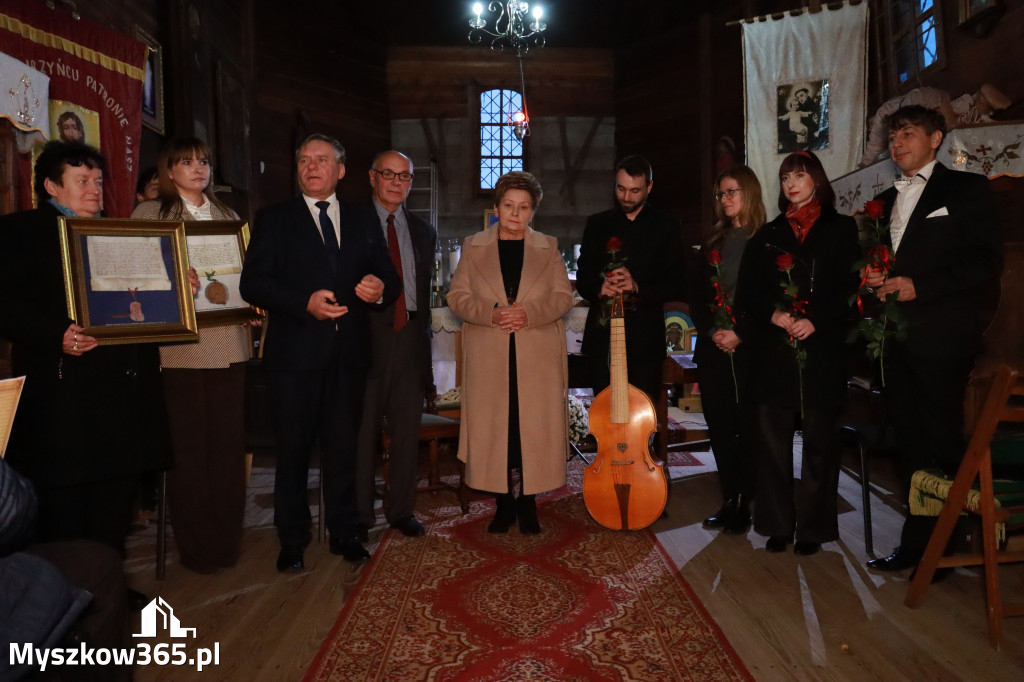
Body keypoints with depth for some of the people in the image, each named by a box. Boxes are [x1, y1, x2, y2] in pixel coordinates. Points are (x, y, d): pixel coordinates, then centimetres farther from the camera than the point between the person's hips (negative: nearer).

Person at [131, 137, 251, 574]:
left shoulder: (227, 216, 18)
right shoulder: (149, 214, 5)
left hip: (228, 344, 4)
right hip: (178, 345, -3)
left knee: (228, 443, 6)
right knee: (187, 446, 2)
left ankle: (227, 540, 19)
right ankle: (196, 546, 16)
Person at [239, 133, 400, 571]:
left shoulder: (362, 226, 15)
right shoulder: (274, 221, 6)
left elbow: (391, 280, 13)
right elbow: (252, 284, -4)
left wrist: (381, 289, -12)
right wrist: (304, 301, -18)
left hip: (348, 354, 2)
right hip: (295, 354, -2)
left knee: (343, 448, 9)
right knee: (293, 450, 5)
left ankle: (344, 533, 24)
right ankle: (292, 541, 20)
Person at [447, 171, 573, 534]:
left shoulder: (548, 247, 10)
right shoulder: (473, 247, 10)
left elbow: (563, 296, 5)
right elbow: (457, 296, 4)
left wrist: (529, 313, -13)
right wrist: (491, 314, -13)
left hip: (538, 357, 0)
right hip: (489, 358, 0)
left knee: (534, 427, 0)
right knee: (493, 428, 2)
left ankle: (528, 502, 14)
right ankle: (503, 503, 16)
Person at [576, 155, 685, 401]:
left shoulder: (667, 228, 5)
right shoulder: (597, 224, 12)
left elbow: (676, 286, 0)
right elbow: (582, 279, 11)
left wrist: (637, 288, -17)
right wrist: (599, 288, -12)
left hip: (645, 337, -2)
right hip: (602, 334, 2)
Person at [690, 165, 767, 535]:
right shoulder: (713, 241, 15)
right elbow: (697, 296, 11)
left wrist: (740, 335, -14)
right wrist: (712, 331, -4)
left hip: (751, 350, -4)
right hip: (713, 350, 5)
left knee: (749, 427, 0)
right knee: (720, 427, 6)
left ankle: (744, 504, 11)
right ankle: (730, 501, 17)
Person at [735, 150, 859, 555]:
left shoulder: (840, 229, 8)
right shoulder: (768, 235, 15)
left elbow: (848, 286, -1)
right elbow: (747, 290, 8)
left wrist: (815, 321, -14)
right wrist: (773, 314, -9)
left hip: (822, 351, -2)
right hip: (773, 351, 2)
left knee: (818, 439, 3)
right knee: (773, 439, 3)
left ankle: (813, 526, 15)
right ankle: (778, 524, 14)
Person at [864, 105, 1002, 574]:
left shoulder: (967, 189, 2)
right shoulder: (886, 201, 20)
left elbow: (987, 263, -7)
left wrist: (918, 285, -15)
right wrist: (873, 277, 1)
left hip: (943, 338, -6)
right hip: (897, 338, 6)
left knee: (942, 442, -2)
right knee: (909, 442, 9)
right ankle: (916, 540, 18)